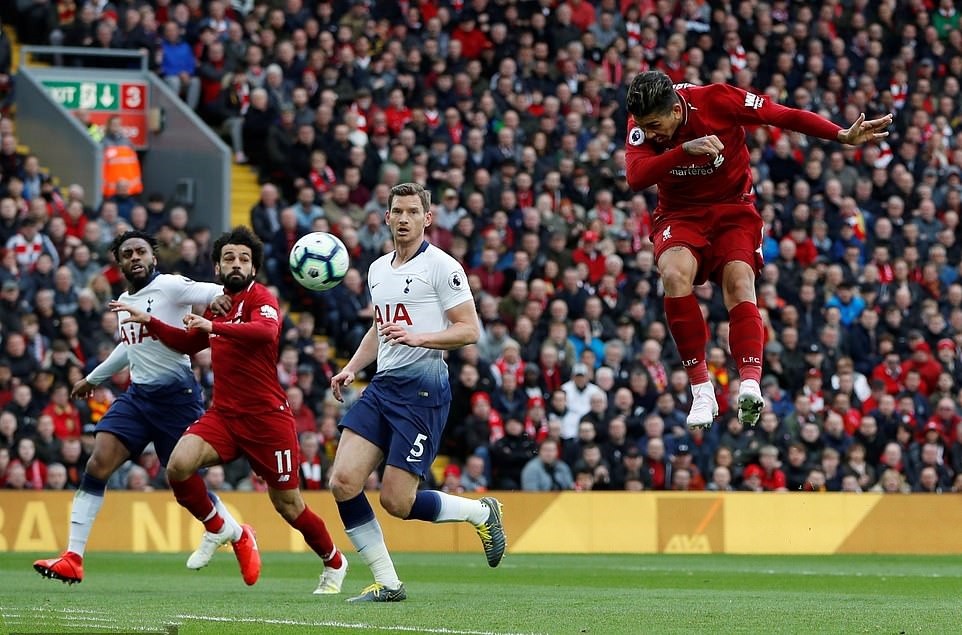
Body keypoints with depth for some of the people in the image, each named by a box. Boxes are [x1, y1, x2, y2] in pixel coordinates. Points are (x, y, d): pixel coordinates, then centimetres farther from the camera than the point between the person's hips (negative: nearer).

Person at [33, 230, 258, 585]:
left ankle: (239, 537, 29)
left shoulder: (169, 287, -9)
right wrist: (94, 378, 42)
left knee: (187, 483, 0)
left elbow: (208, 292, -24)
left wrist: (217, 296, -49)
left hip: (176, 395, -6)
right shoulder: (124, 302, 14)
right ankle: (73, 559, -10)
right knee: (98, 462, -11)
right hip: (137, 395, 6)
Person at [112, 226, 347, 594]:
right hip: (223, 413, 6)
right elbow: (188, 343, 32)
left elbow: (266, 331, -33)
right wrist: (149, 321, 23)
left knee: (288, 506, 1)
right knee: (178, 465, -20)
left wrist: (215, 326, -41)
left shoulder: (261, 298, -9)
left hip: (267, 417, -6)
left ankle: (334, 563, 27)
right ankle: (217, 529, 6)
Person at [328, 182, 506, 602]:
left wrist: (418, 337, -22)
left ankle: (482, 512, 17)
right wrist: (352, 367, 16)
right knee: (343, 482, -8)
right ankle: (386, 583, 2)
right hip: (382, 386, 7)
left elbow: (469, 330, -10)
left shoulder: (442, 267, -6)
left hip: (422, 390, -7)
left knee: (397, 502, -9)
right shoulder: (378, 269, 16)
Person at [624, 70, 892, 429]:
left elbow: (786, 116, -10)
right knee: (674, 275, -30)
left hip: (733, 210, -1)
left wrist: (843, 136, -15)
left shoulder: (718, 101, -18)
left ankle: (750, 383, -45)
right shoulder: (641, 124, -13)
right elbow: (635, 178, -28)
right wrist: (685, 149, -40)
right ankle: (701, 390, -25)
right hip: (680, 215, 1)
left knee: (739, 282, -27)